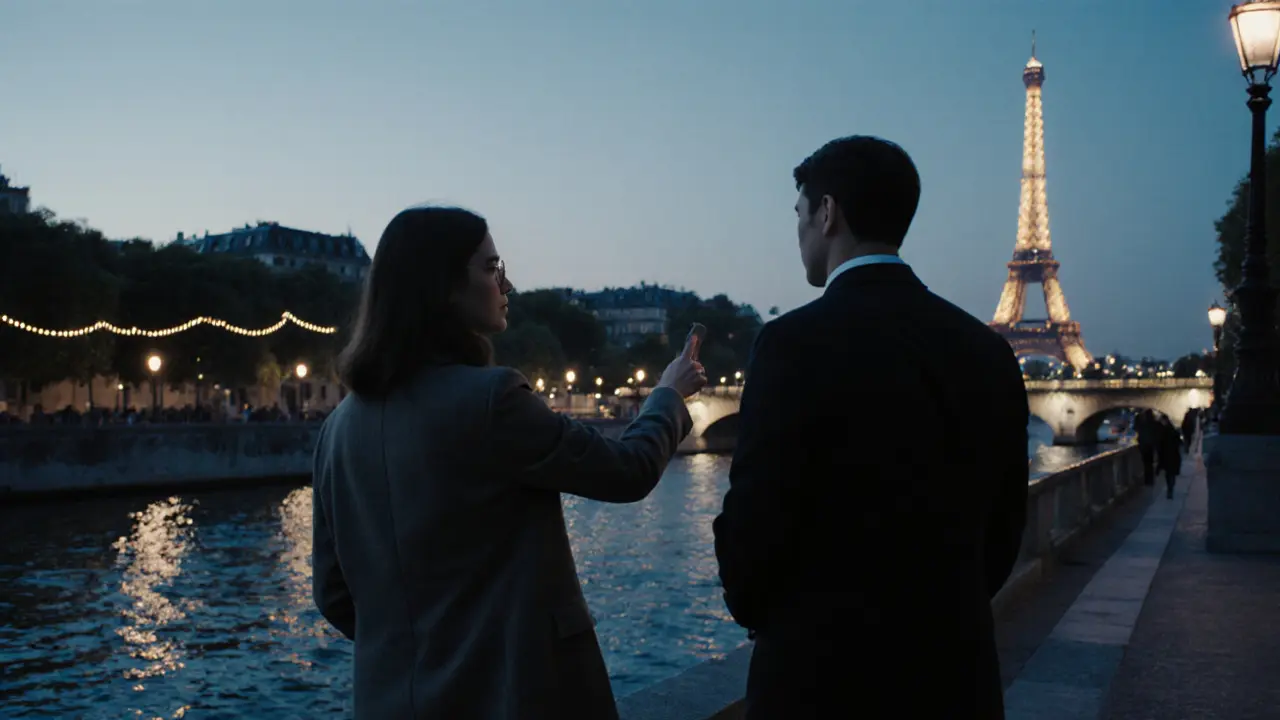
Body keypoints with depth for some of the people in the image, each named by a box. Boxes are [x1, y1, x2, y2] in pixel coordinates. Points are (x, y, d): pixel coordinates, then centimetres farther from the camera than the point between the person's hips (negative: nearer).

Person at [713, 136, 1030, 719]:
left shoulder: (798, 343, -17)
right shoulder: (989, 352, 2)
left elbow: (754, 523, -16)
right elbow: (1003, 525, 7)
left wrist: (757, 615, 4)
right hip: (957, 672, 6)